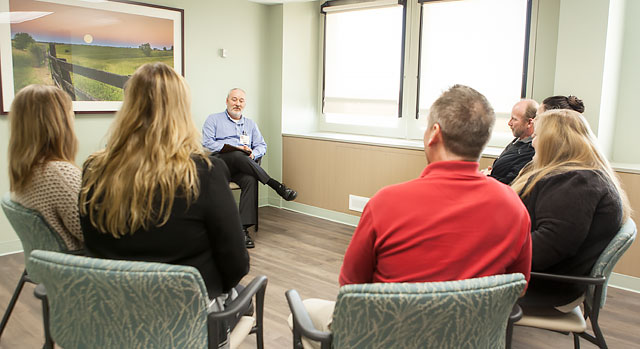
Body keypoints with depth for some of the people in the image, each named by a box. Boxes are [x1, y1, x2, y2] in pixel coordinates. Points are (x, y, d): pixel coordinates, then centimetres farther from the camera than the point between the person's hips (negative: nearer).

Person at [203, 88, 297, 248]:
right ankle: (276, 185, -40)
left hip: (242, 167, 2)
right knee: (238, 156, -38)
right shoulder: (214, 119, 17)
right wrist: (234, 148, -12)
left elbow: (262, 145, 19)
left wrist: (253, 154, -6)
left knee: (250, 180, -34)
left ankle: (244, 228, -39)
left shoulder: (250, 124, 28)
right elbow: (207, 142, 1)